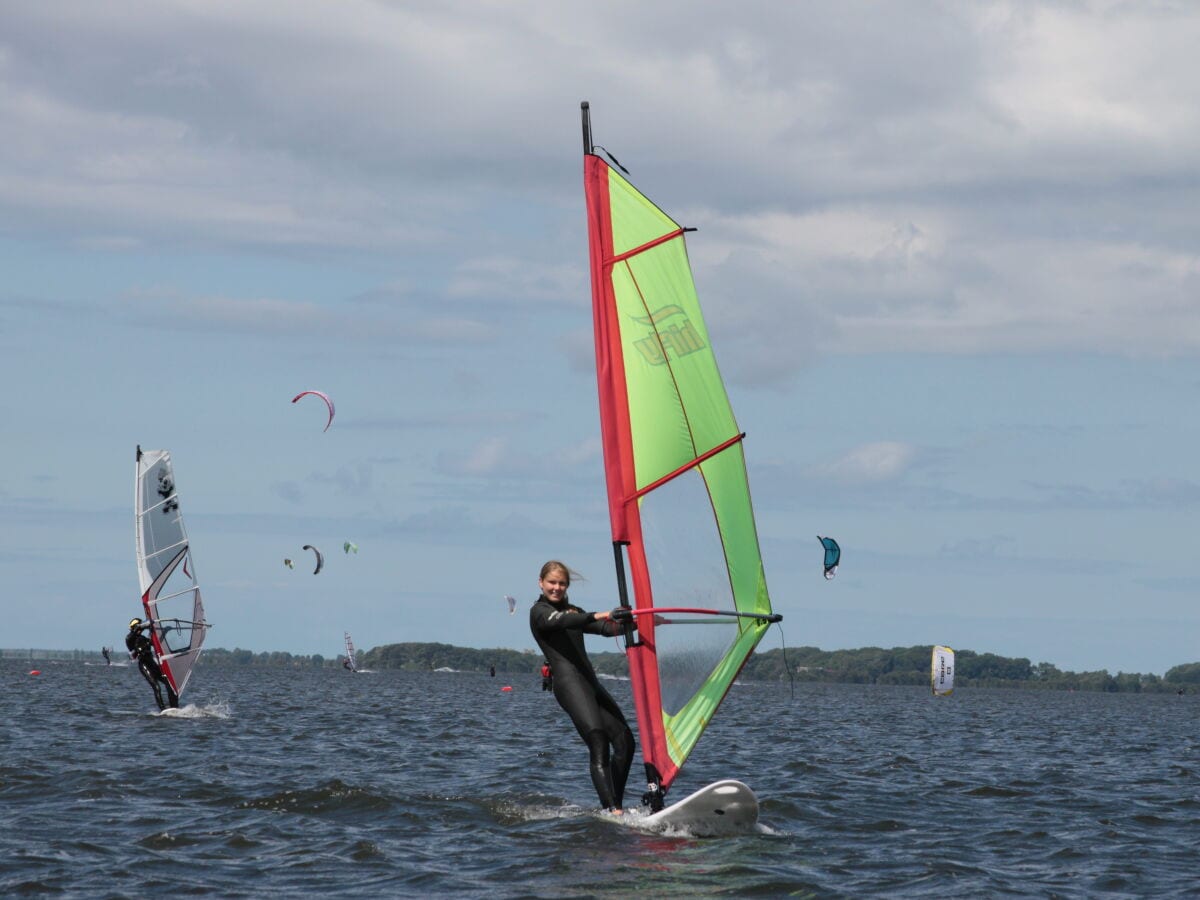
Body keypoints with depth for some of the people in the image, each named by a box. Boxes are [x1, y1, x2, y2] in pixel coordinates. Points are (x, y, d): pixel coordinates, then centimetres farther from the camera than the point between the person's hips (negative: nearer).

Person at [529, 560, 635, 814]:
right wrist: (595, 617, -33)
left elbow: (609, 629, 21)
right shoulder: (540, 612, 2)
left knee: (625, 742, -1)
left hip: (590, 682, 8)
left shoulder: (573, 611, 25)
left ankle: (616, 806, 3)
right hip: (568, 681, -8)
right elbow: (561, 622, -19)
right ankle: (611, 810, -29)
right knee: (599, 746, -21)